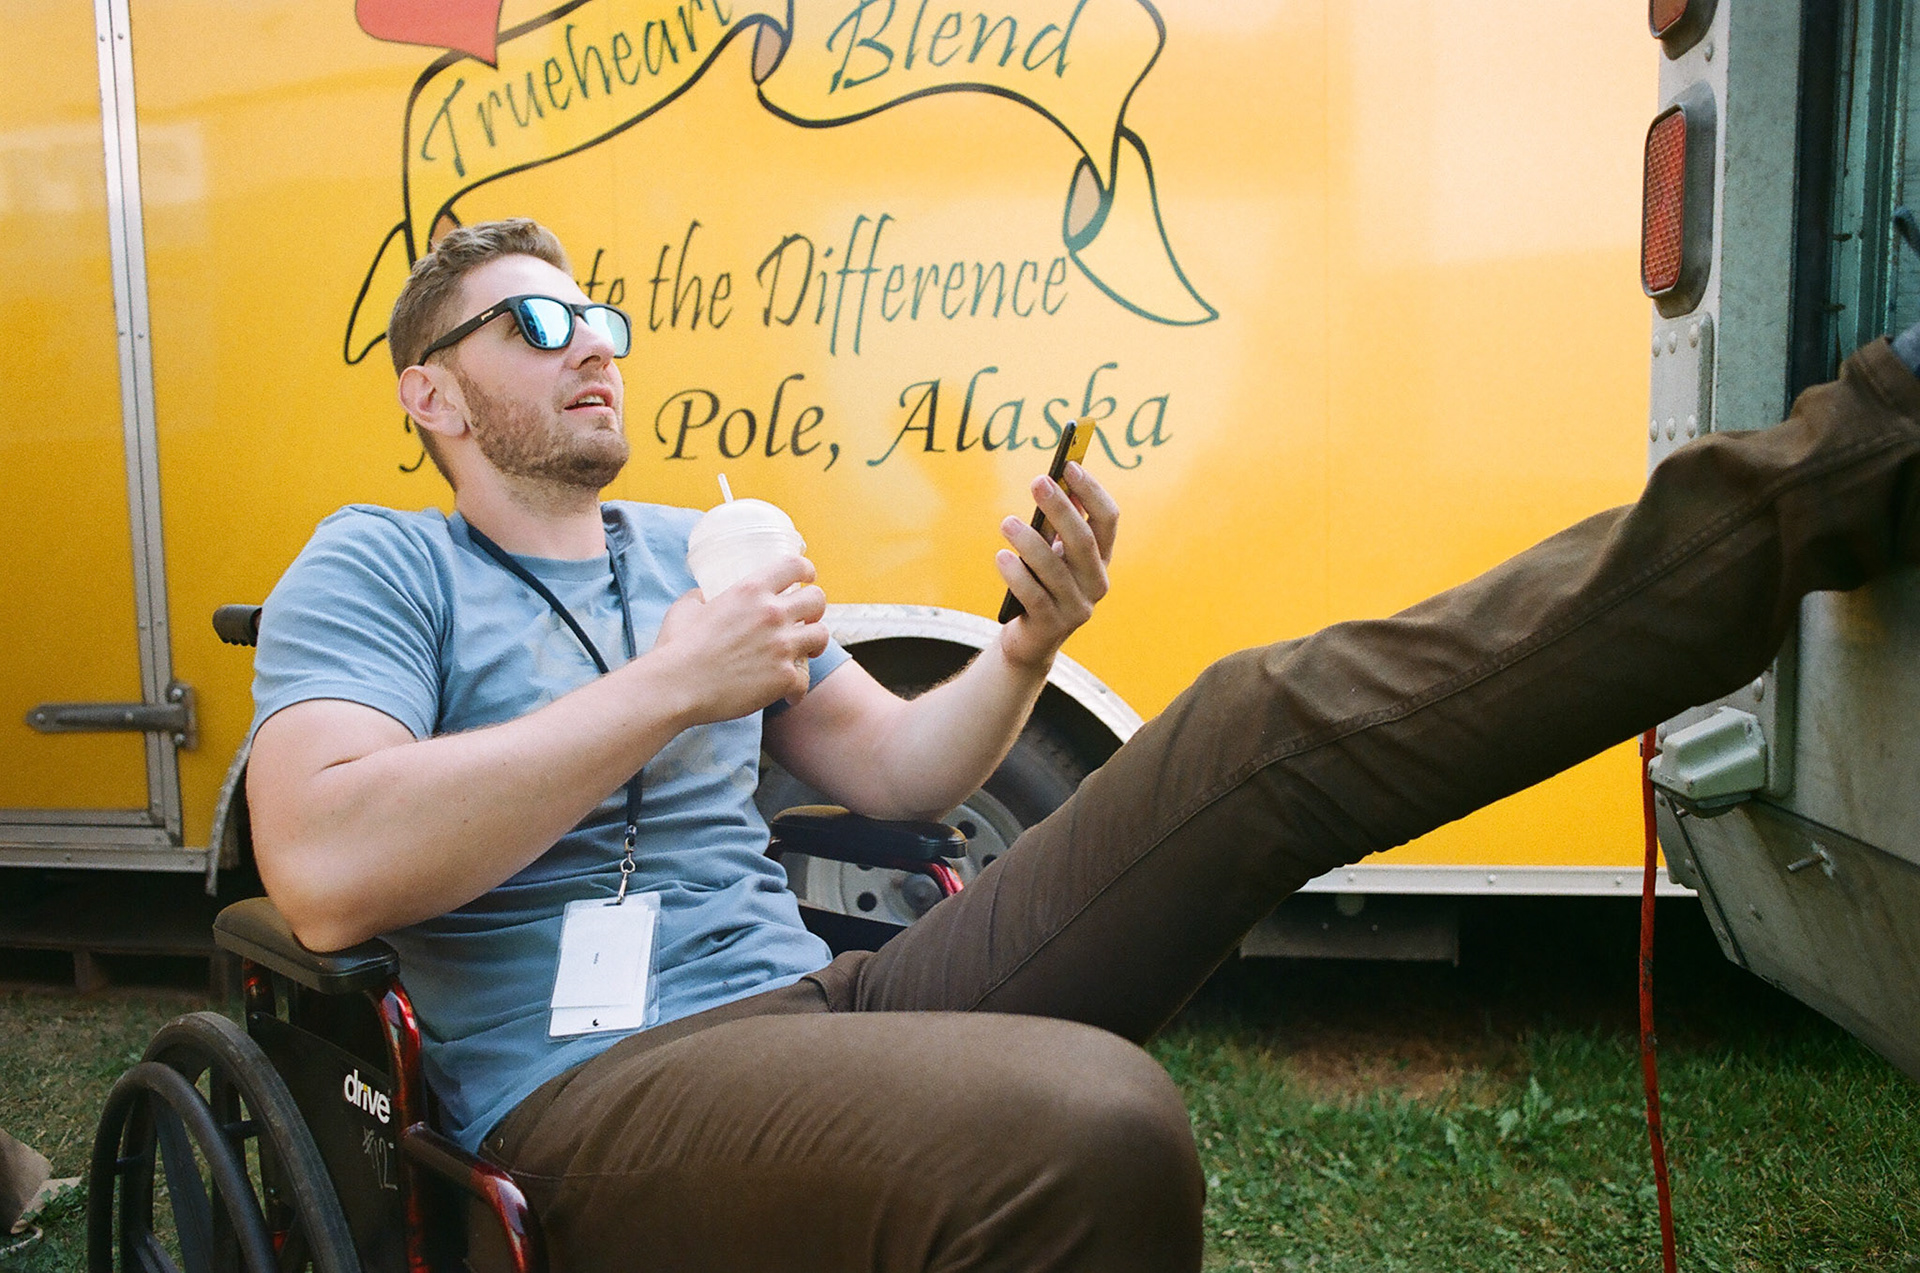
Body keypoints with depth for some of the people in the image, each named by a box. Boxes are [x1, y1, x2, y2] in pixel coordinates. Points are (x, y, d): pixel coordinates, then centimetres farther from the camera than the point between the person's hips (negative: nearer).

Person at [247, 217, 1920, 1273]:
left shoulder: (699, 549, 18)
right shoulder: (374, 568, 2)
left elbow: (898, 775, 18)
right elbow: (324, 872, -16)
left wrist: (1028, 644, -1)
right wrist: (669, 687, -17)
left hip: (818, 1004, 4)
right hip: (592, 1092, -3)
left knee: (1271, 729, -11)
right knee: (1095, 1134, -42)